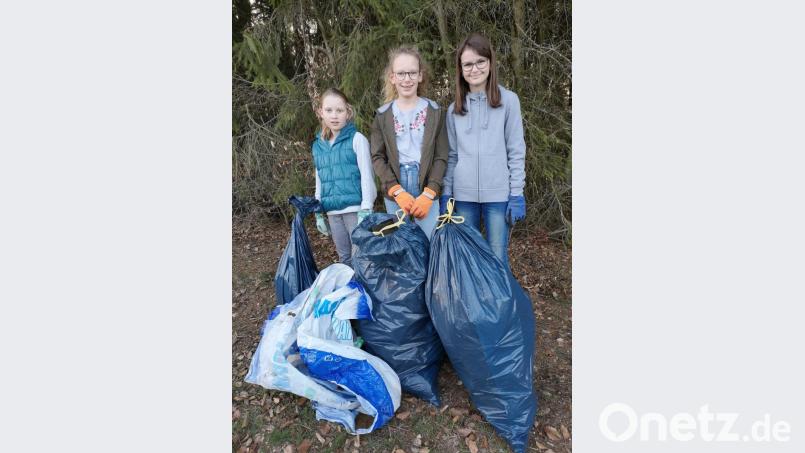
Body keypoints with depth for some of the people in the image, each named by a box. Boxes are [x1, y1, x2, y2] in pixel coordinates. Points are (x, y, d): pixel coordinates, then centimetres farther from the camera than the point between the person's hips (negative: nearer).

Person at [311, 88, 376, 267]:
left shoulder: (356, 139, -5)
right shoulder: (318, 145, 9)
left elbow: (366, 175, -8)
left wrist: (365, 211, -14)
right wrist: (318, 213, 16)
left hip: (355, 209, -5)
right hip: (332, 212, 5)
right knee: (344, 259, 15)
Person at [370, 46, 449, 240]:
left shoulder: (434, 111, 2)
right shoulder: (383, 114, 4)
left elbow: (441, 156, 0)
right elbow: (378, 157, 1)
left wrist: (428, 194, -11)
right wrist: (398, 192, -10)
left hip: (427, 188, -1)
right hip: (394, 192, 1)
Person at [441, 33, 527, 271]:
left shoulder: (508, 100, 0)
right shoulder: (455, 109, 9)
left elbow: (516, 151, -1)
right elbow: (452, 155, 10)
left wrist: (517, 194, -6)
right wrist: (446, 194, 5)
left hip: (498, 194, -3)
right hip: (464, 195, 3)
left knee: (497, 258, 1)